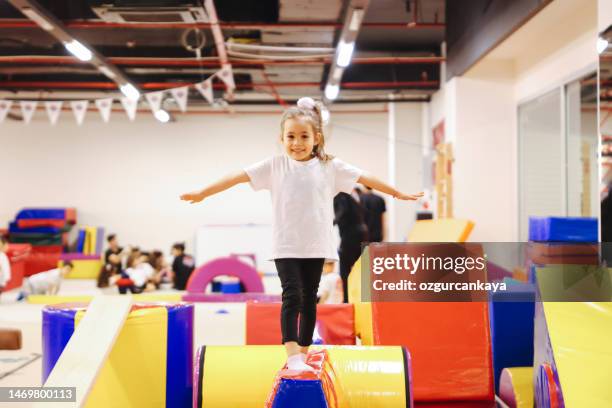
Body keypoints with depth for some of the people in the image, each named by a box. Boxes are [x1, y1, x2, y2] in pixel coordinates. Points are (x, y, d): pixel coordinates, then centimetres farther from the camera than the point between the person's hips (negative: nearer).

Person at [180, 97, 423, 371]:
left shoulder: (329, 166, 2)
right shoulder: (275, 166, 0)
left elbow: (365, 178, 7)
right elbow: (239, 176, -4)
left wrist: (399, 194, 13)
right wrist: (203, 193, -6)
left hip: (316, 246, 2)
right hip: (286, 246, -2)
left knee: (309, 300, 10)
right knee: (292, 297, -13)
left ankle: (303, 355, 23)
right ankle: (293, 357, -15)